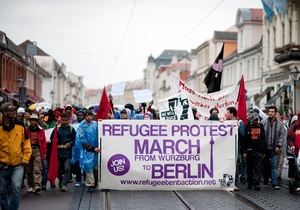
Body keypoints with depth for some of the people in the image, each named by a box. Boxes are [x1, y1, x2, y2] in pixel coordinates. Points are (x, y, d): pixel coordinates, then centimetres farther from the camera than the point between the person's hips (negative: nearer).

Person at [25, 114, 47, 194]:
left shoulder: (41, 130, 6)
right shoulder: (26, 130, 5)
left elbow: (44, 142, 6)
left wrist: (44, 152, 3)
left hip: (37, 150, -2)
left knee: (37, 169, -10)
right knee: (29, 170, 8)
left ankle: (37, 185, -19)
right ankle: (30, 186, 19)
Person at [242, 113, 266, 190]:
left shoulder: (260, 127, 10)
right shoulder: (247, 127, 1)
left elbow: (263, 139, 14)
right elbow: (243, 140, -2)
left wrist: (264, 151, 9)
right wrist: (244, 151, -9)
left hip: (258, 151, 1)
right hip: (249, 151, -1)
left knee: (258, 168, -7)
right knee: (249, 168, 9)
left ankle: (257, 185, -10)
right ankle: (250, 183, 21)